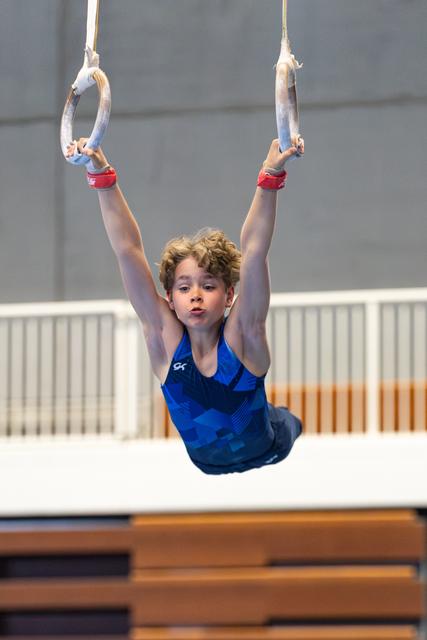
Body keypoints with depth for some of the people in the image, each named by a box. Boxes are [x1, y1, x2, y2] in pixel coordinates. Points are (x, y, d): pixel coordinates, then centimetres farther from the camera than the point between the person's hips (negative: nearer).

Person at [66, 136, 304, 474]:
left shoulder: (241, 335, -30)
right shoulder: (165, 339, -26)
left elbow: (254, 252, -42)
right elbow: (128, 250, -34)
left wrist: (271, 177, -54)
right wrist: (102, 176, -44)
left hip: (269, 456, -2)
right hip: (208, 467, 2)